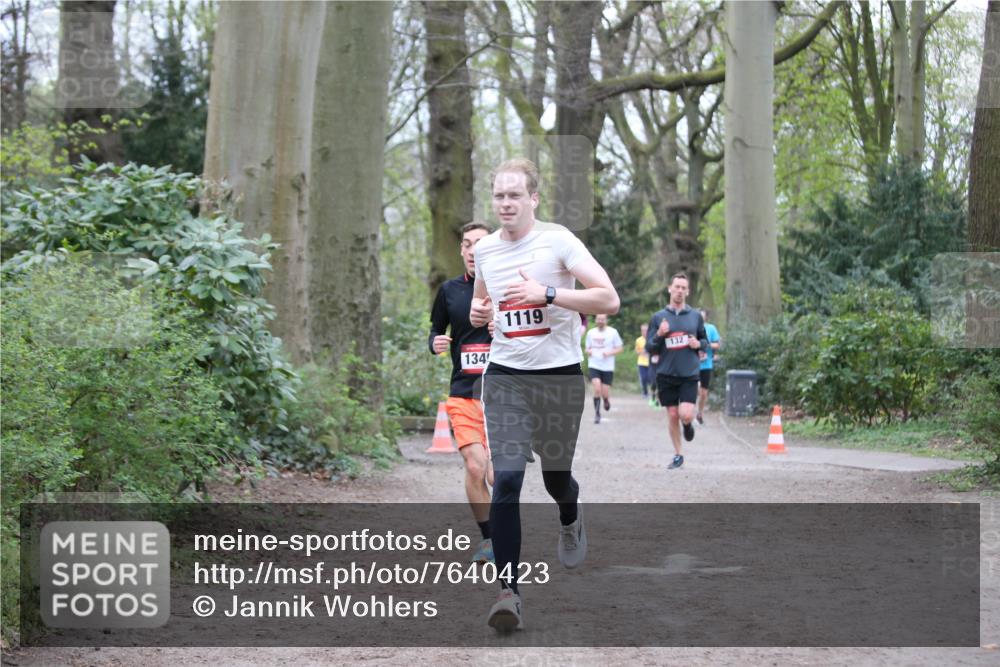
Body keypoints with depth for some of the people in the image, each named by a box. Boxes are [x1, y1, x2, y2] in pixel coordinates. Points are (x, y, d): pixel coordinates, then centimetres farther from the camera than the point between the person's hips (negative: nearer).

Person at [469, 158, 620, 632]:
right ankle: (508, 589, -11)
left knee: (556, 475, 12)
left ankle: (570, 520, 50)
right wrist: (477, 313, 2)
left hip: (559, 375, -2)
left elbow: (608, 299, -16)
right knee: (505, 480, -12)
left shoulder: (558, 240, -9)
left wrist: (546, 294, -25)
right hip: (505, 376, 3)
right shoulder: (485, 249, 6)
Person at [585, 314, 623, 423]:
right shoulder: (591, 333, 6)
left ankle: (607, 401, 38)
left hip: (608, 367, -1)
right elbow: (587, 347, 18)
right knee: (597, 389, -17)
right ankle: (597, 414, -5)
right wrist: (588, 351, -6)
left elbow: (620, 348, 2)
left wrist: (609, 353, -15)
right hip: (594, 366, 1)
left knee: (605, 393, 1)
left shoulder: (613, 332, -2)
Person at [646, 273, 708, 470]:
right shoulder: (658, 317, 2)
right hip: (666, 374, 1)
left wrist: (698, 344, -8)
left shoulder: (695, 316, 4)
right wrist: (659, 335, -17)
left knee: (686, 415, -15)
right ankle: (678, 455, 20)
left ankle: (688, 425, 22)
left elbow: (705, 341, 15)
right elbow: (649, 348, 3)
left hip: (689, 374, -1)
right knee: (672, 416, 5)